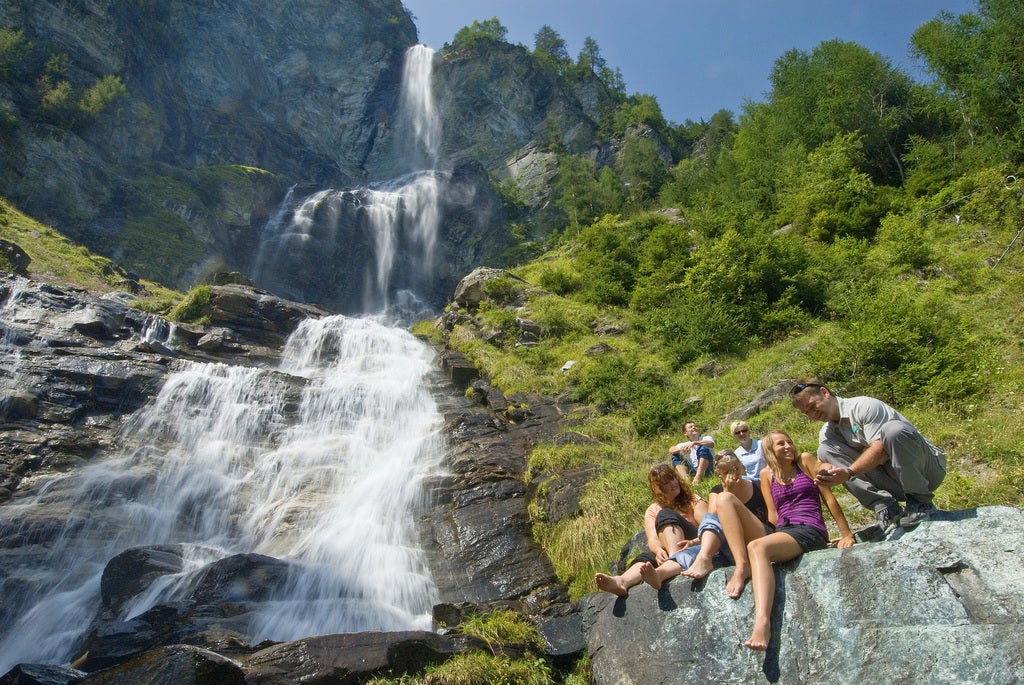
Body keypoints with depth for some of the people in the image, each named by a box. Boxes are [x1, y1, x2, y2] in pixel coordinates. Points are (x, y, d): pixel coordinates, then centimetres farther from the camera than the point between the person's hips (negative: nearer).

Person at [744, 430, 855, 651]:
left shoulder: (805, 460, 8)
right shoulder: (767, 475, 17)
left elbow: (829, 498, 7)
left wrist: (847, 534, 3)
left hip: (811, 530, -6)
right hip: (783, 531, 6)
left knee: (757, 547, -35)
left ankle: (763, 621, -50)